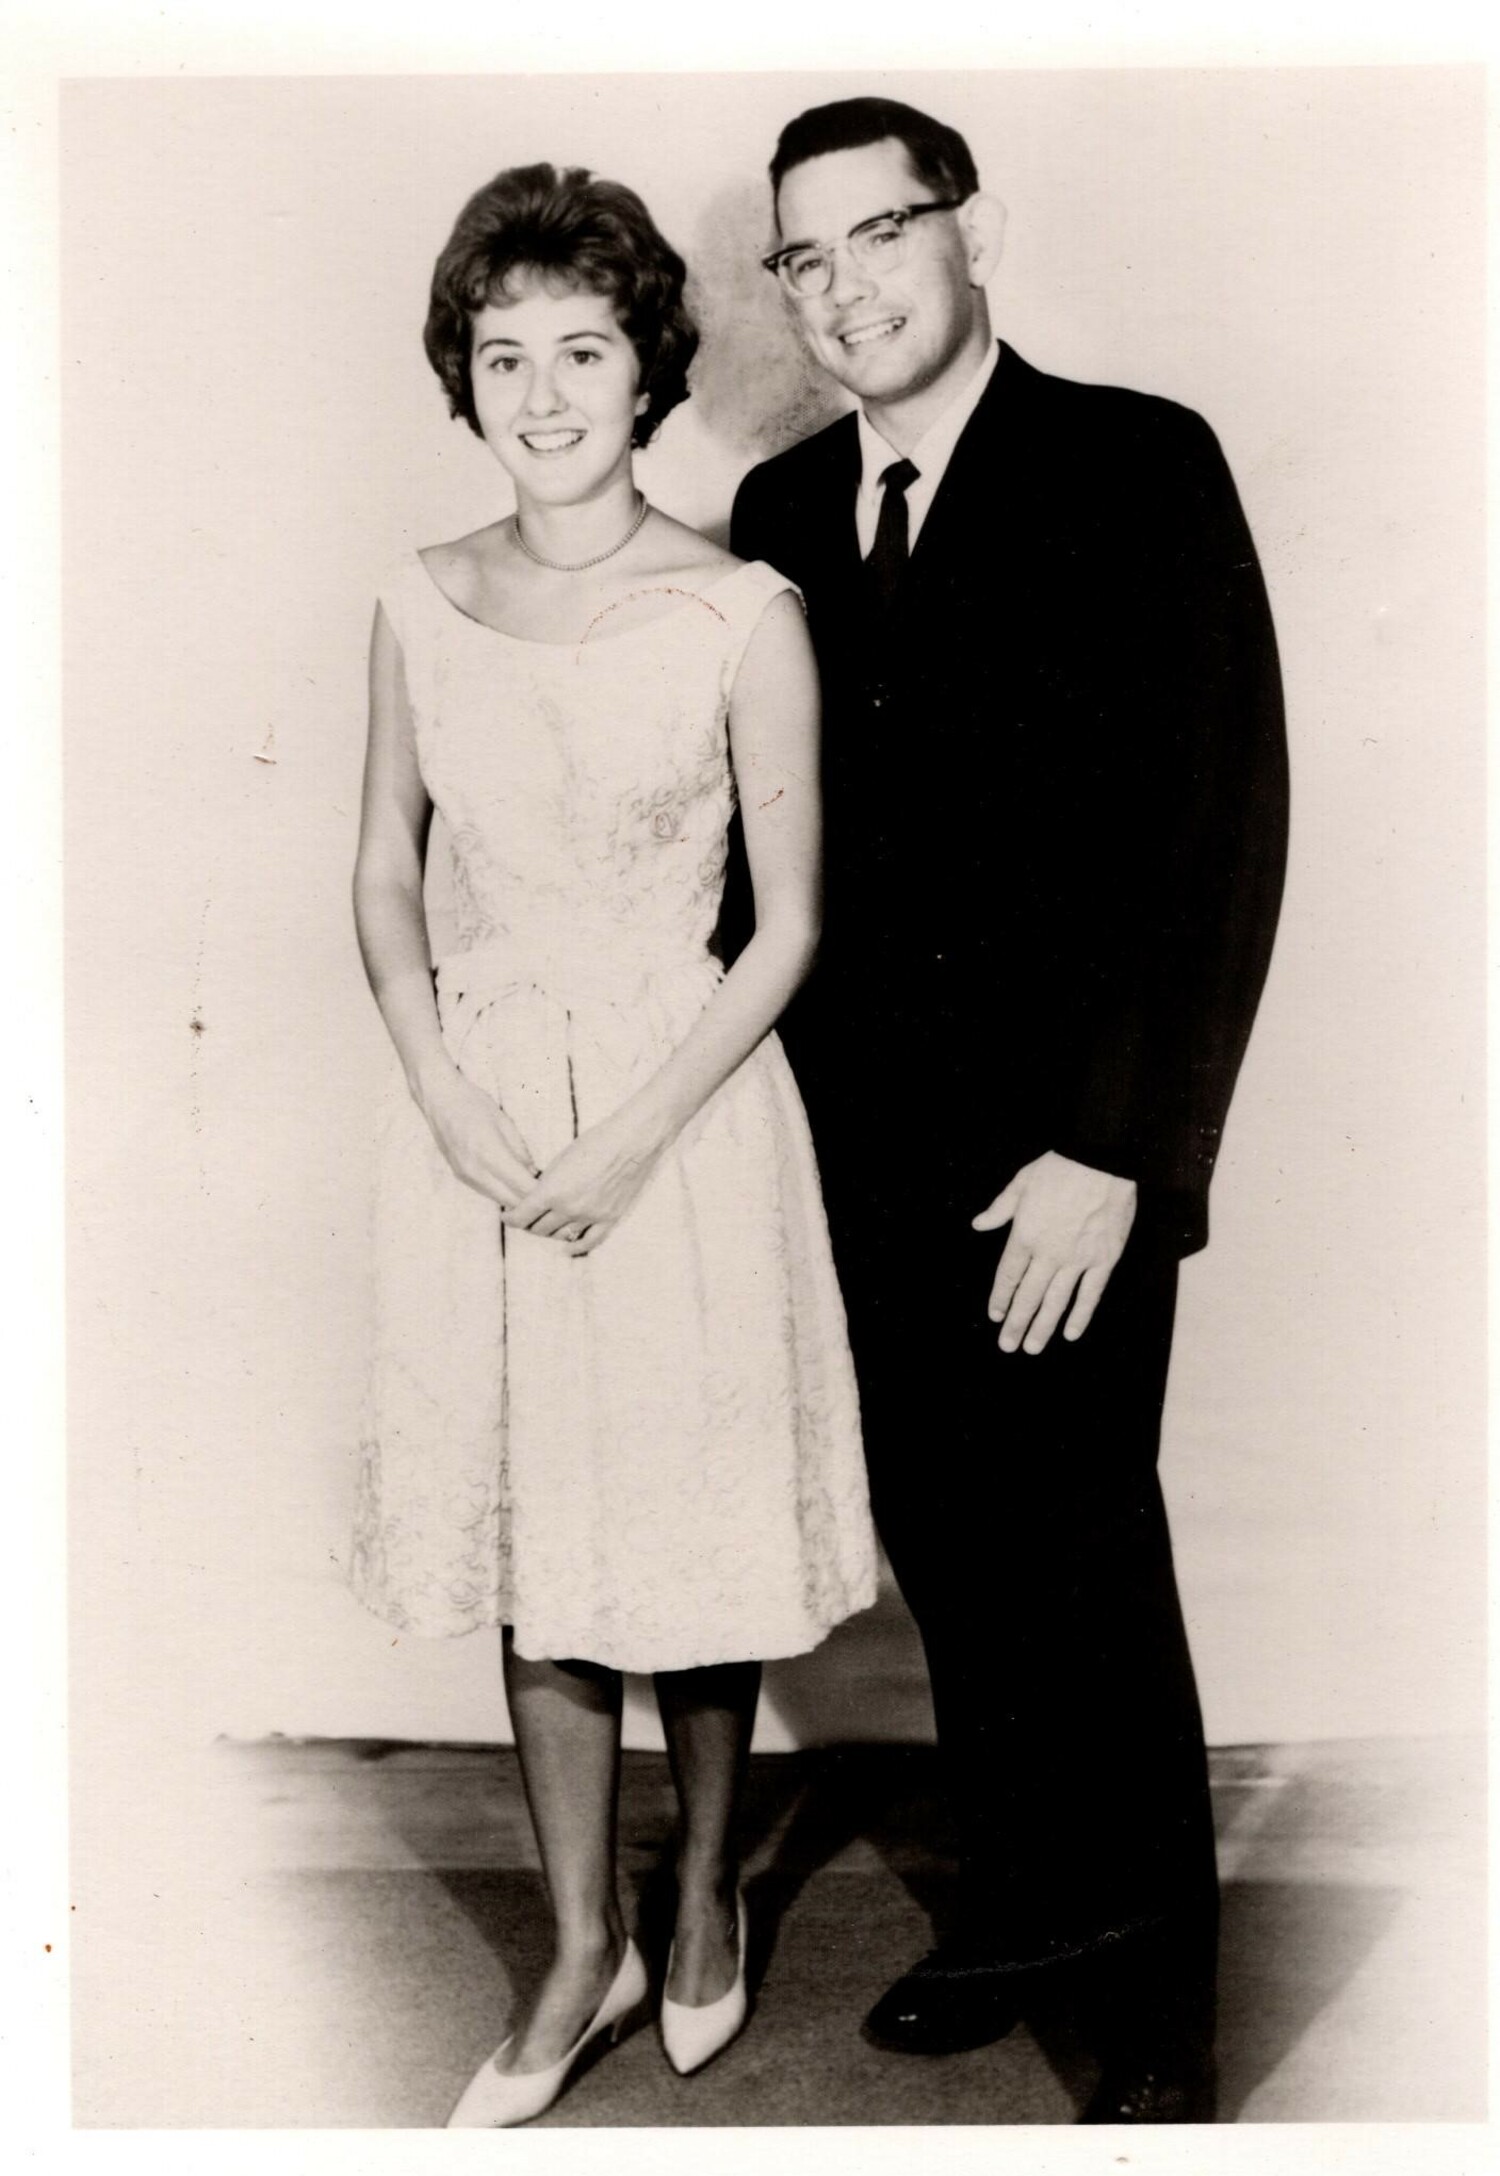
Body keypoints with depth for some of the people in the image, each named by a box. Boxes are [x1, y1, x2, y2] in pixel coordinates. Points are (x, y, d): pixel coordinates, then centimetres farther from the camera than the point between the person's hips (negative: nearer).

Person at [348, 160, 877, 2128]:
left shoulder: (743, 613, -8)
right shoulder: (420, 605, 3)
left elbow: (789, 927, -6)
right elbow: (385, 880, 9)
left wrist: (634, 1135, -13)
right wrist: (451, 1098, -6)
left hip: (682, 1111, -3)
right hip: (475, 1116, 4)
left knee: (687, 1539, 9)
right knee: (532, 1548, 12)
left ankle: (707, 1902, 36)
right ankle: (585, 1954, 31)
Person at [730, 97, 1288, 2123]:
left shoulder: (1137, 468, -6)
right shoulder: (780, 508, 9)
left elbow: (1225, 824, -11)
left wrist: (1114, 1150, -15)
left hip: (1062, 1152, -4)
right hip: (865, 1148, 5)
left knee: (1082, 1561, 4)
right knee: (946, 1548, 13)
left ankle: (1159, 1996, 26)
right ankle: (1029, 1899, 35)